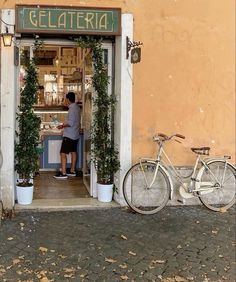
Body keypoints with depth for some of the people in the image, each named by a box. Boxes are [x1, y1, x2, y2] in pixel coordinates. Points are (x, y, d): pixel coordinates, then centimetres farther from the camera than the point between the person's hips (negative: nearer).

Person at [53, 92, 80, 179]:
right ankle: (72, 171, 22)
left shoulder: (72, 109, -20)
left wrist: (62, 126, -10)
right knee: (73, 152, 14)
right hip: (75, 135, 10)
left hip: (69, 135, -10)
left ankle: (63, 173, -10)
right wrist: (65, 124, 20)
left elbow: (70, 123, -24)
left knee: (63, 153, -9)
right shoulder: (77, 107, 10)